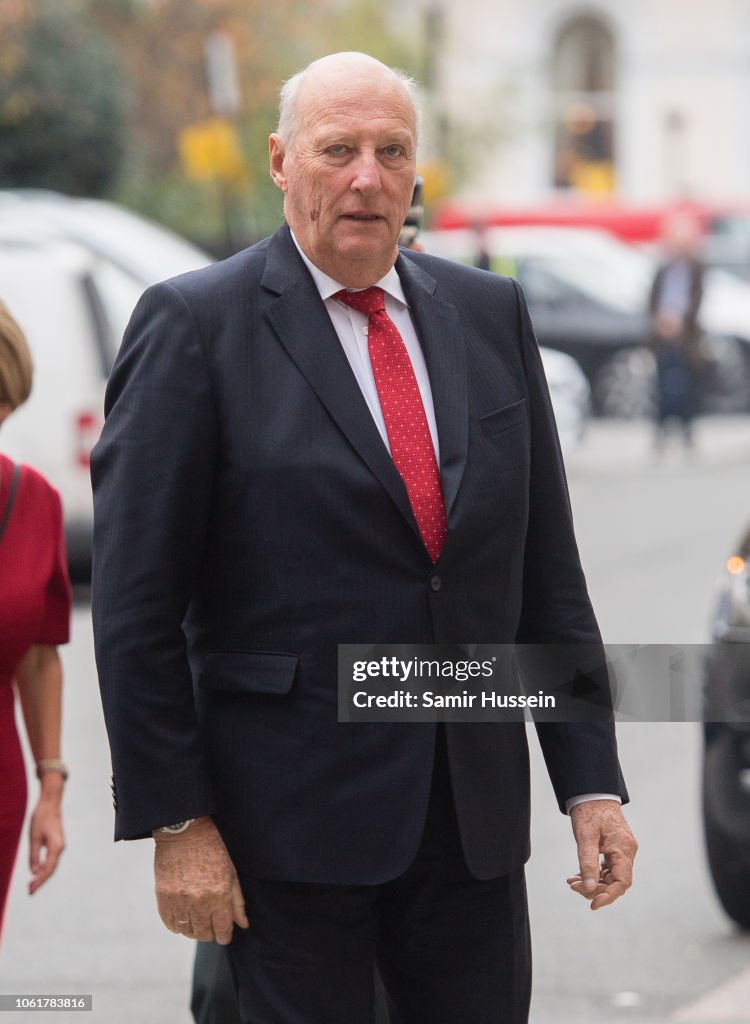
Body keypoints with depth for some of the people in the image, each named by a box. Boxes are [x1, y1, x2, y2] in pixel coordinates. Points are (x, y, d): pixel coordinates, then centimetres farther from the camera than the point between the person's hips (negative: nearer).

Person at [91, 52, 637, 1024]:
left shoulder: (491, 315, 10)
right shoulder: (194, 324, -4)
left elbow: (548, 569, 11)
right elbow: (136, 598, -7)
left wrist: (592, 783, 5)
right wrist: (175, 821, -11)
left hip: (475, 814, 4)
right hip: (291, 816, -4)